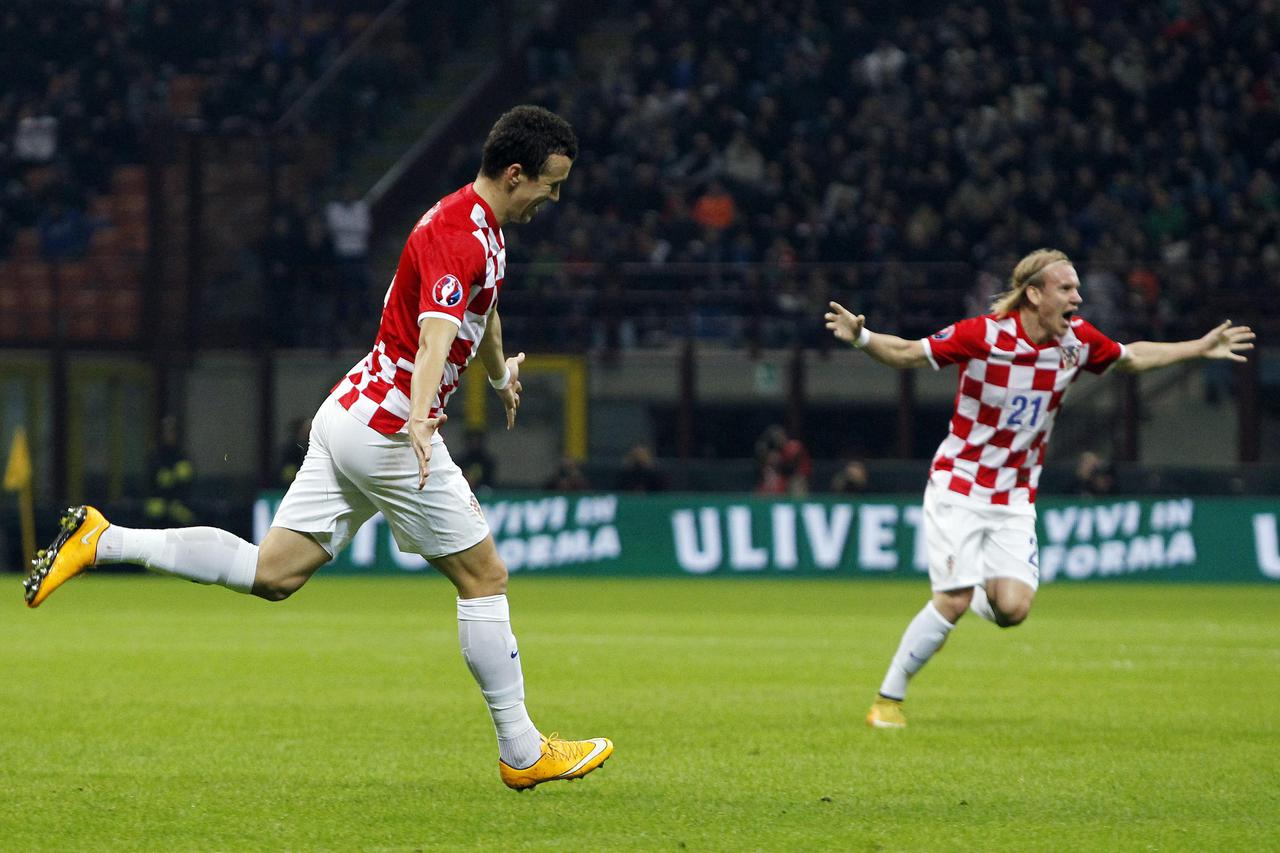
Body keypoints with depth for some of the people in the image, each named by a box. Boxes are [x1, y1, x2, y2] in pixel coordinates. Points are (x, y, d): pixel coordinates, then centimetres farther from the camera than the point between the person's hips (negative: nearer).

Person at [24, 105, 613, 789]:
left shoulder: (483, 227, 14)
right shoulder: (455, 234, -17)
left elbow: (481, 307, 37)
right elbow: (435, 333, -35)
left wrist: (500, 372, 56)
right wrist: (418, 417, -52)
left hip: (351, 417, 9)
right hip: (388, 423, -9)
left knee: (272, 573, 5)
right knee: (484, 576, 0)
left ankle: (102, 541, 1)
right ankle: (522, 753, 6)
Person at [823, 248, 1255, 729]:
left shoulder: (1076, 340, -2)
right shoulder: (983, 335, -17)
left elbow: (1132, 358, 17)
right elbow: (907, 354, -11)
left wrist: (1201, 348, 18)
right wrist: (860, 337, -28)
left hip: (1015, 500, 4)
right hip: (959, 487, -4)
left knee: (1013, 608, -13)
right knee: (952, 603, -14)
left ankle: (976, 591, 24)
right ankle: (888, 700, 2)